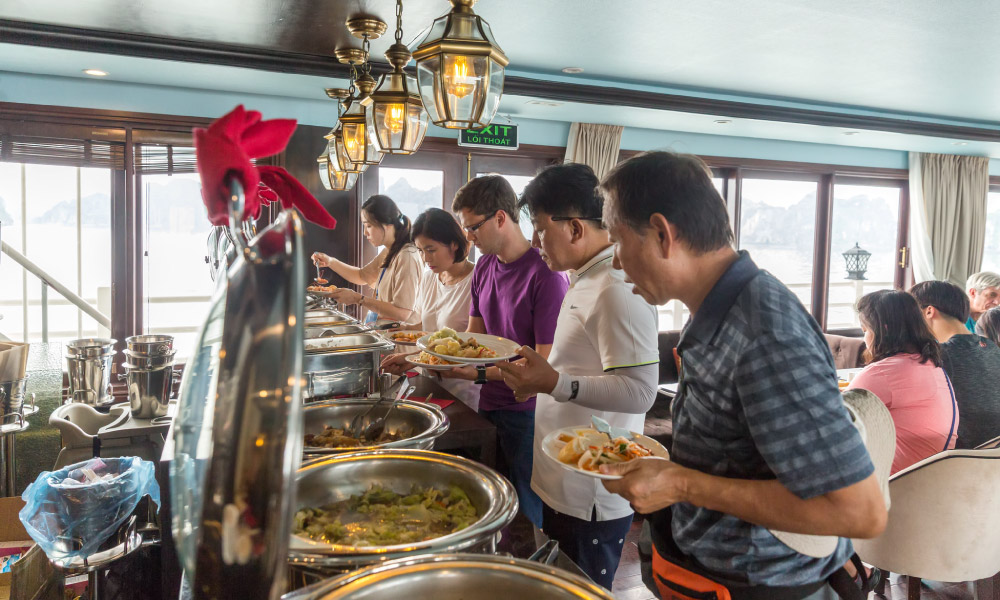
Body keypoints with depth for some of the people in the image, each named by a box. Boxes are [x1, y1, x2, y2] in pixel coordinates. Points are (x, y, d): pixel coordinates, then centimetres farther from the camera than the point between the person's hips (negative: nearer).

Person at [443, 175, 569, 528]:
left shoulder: (546, 274, -18)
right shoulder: (484, 267, 7)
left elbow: (544, 364, -18)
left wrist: (480, 373, -24)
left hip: (527, 413, -7)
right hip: (489, 406, 7)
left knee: (526, 520, 7)